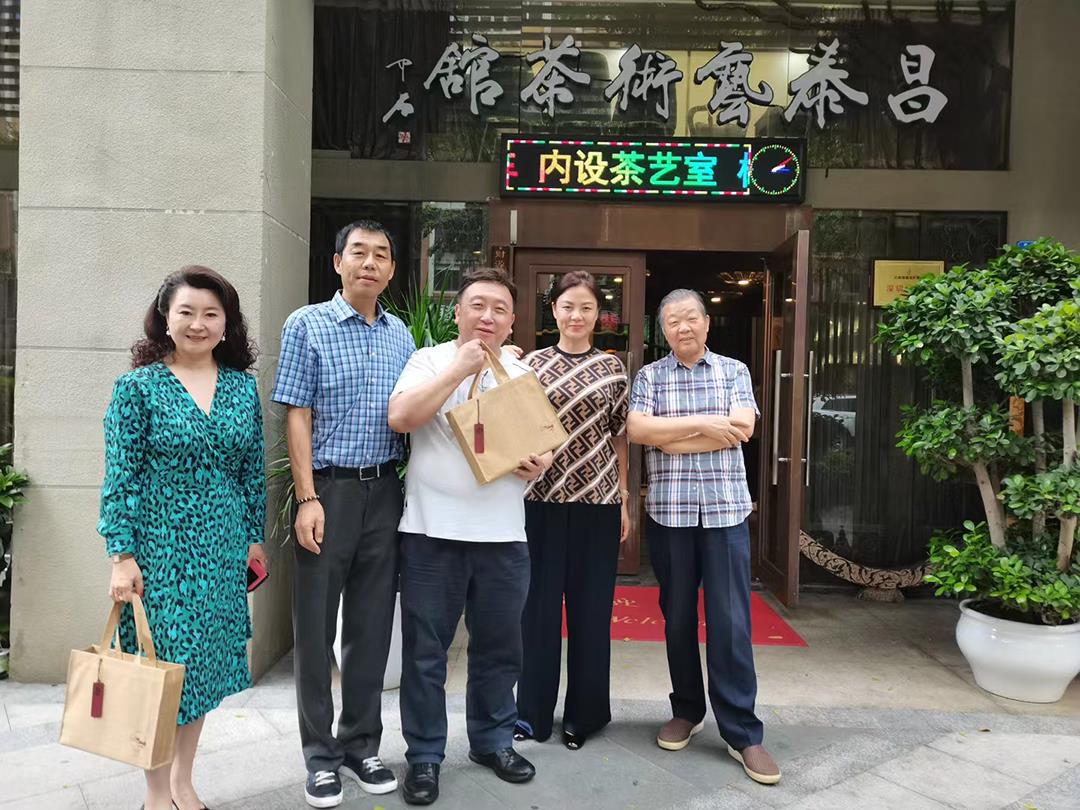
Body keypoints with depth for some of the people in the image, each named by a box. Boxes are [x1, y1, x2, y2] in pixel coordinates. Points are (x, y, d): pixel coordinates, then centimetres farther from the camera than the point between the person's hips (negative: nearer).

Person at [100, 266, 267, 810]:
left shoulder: (243, 386, 5)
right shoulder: (139, 387, -6)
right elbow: (119, 477, -7)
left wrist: (255, 537, 9)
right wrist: (122, 555, -11)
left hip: (223, 547, 4)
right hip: (160, 544, -4)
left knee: (206, 661, 12)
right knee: (161, 662, 4)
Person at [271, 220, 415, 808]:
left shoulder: (400, 334, 10)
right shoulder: (307, 325, -2)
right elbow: (297, 415, -7)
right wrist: (308, 500, -14)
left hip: (385, 490, 4)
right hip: (329, 489, -4)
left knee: (372, 625, 11)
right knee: (317, 626, 5)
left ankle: (361, 745, 27)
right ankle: (321, 755, 21)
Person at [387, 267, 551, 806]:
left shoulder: (523, 375, 13)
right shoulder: (429, 361, 0)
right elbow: (400, 417, -16)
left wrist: (542, 463, -5)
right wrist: (459, 369, -16)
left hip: (503, 535, 4)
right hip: (433, 531, -3)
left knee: (499, 648, 14)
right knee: (425, 650, 7)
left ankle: (492, 741, 34)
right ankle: (424, 755, 23)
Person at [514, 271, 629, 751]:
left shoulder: (612, 368, 5)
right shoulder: (532, 364, 4)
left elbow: (620, 437, 7)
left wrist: (624, 500, 6)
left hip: (598, 500, 0)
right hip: (543, 499, 0)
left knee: (591, 606, 8)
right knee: (538, 603, 7)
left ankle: (584, 713, 25)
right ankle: (532, 711, 23)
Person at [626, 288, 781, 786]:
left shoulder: (734, 371, 7)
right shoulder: (649, 376, 7)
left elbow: (741, 429, -8)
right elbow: (636, 429, -9)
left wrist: (671, 437, -9)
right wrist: (703, 424, -13)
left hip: (725, 510, -1)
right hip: (668, 512, 1)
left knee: (730, 622, 0)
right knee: (677, 618, 10)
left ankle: (742, 731, 10)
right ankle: (687, 710, 27)